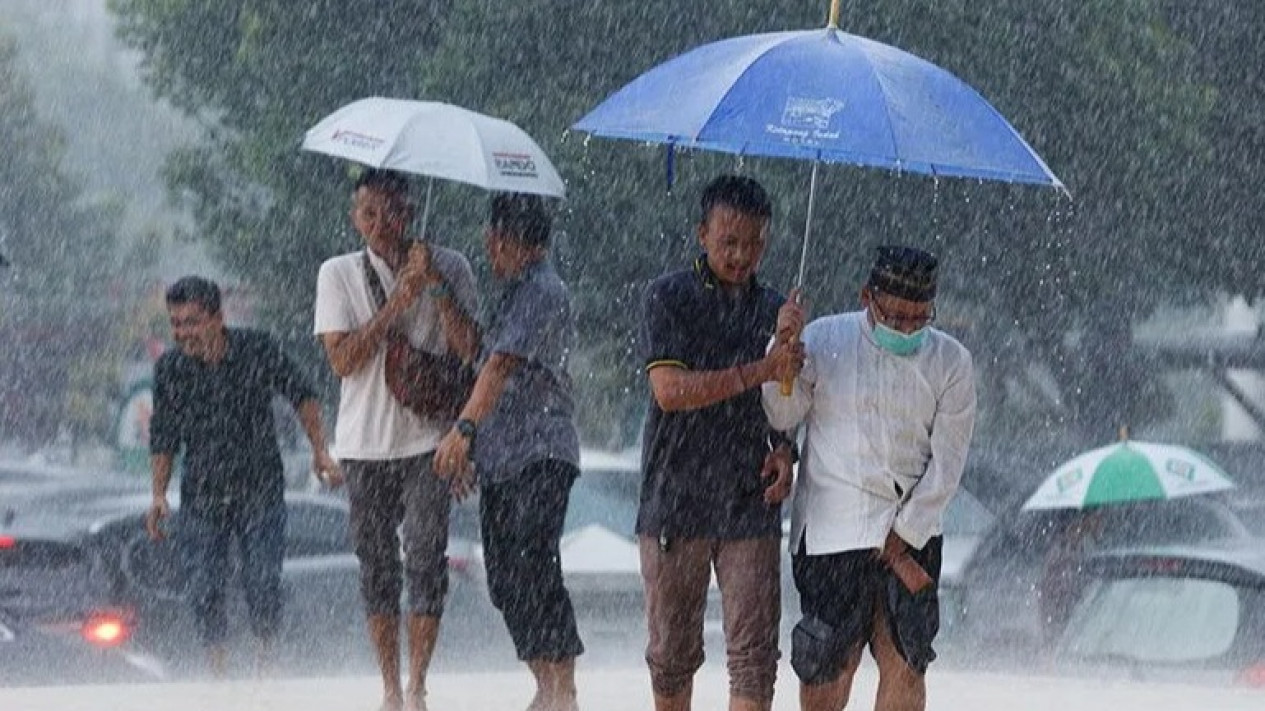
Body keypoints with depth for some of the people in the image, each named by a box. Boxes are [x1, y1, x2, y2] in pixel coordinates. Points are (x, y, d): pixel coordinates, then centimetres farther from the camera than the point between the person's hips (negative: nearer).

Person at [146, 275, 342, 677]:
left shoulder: (257, 351, -10)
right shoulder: (169, 369, -4)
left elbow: (302, 396, 4)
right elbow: (163, 437, 7)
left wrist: (320, 452, -2)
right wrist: (159, 495, -1)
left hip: (260, 489, -2)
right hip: (202, 496, 2)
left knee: (262, 583, -10)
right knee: (204, 589, -7)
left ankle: (266, 659, 10)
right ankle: (219, 671, 3)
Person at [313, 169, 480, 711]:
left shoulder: (449, 268, 5)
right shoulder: (338, 275, 5)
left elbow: (467, 348, -5)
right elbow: (342, 358, -6)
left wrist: (436, 285, -15)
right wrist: (397, 304, -14)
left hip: (428, 439, -1)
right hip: (365, 442, 1)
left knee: (425, 560, -11)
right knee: (377, 568, 4)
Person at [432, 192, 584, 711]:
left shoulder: (543, 294, -11)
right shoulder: (514, 294, 21)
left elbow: (503, 366, -22)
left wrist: (464, 429, -31)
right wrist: (471, 447, 25)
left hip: (539, 456, -10)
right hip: (500, 460, 10)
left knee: (533, 574, -14)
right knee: (505, 580, 7)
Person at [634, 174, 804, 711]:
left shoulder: (773, 309, 11)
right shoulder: (669, 297, -2)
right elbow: (670, 390, -15)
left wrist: (785, 450, 1)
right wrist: (760, 370, -20)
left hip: (751, 506, 2)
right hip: (675, 501, -2)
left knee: (753, 654, -8)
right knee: (672, 651, 9)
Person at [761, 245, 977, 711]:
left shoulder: (950, 361, 4)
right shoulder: (824, 340, 2)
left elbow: (946, 462, 3)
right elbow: (783, 416, 0)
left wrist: (905, 531, -5)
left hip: (912, 531, 1)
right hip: (831, 528, -1)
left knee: (905, 663, -5)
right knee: (830, 664, -4)